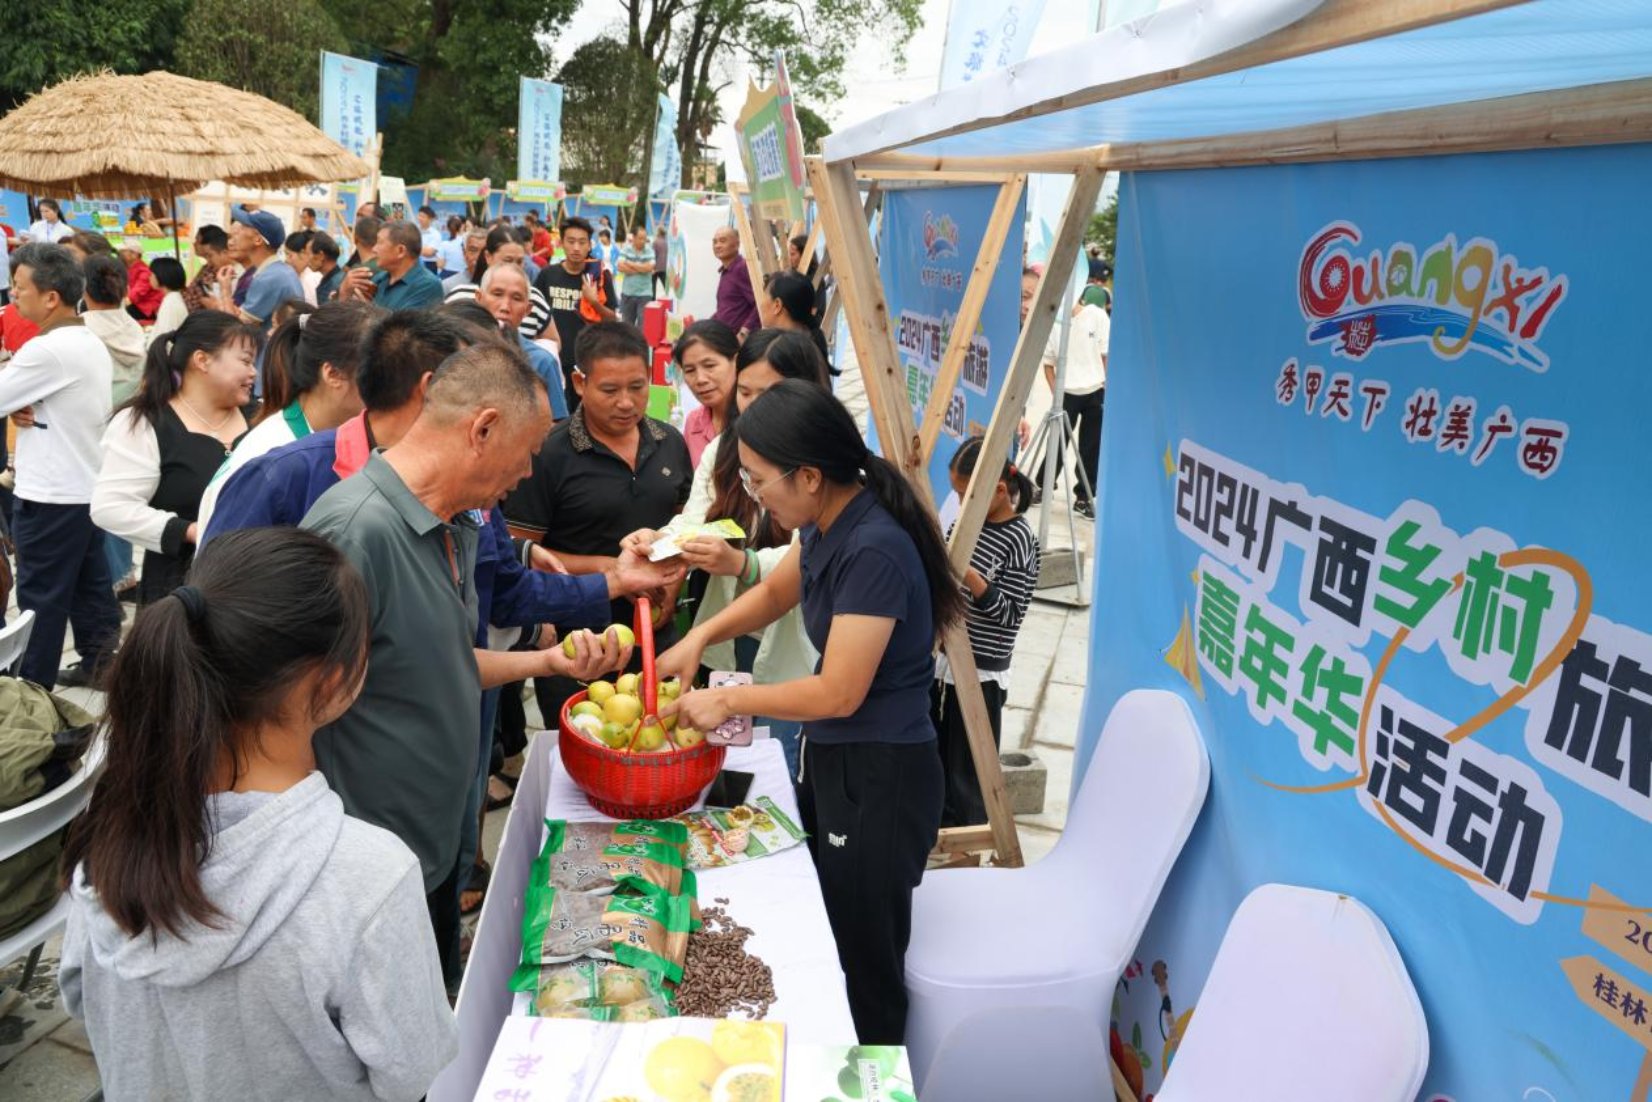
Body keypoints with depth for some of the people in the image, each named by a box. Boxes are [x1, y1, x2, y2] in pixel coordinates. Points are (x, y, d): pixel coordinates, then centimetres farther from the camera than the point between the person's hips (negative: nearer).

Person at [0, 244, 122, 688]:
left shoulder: (47, 350, -21)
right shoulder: (93, 343, 8)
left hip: (51, 496, -9)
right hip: (89, 488, 9)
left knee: (41, 598, 2)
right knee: (89, 584, 16)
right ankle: (100, 662, 25)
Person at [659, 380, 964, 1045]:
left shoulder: (875, 550, -26)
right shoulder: (828, 526, 1)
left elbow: (838, 693, -24)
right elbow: (775, 592, 20)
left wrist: (728, 701, -12)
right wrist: (699, 637, 6)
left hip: (879, 778, -9)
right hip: (834, 760, 9)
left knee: (865, 967, 7)